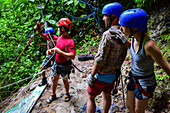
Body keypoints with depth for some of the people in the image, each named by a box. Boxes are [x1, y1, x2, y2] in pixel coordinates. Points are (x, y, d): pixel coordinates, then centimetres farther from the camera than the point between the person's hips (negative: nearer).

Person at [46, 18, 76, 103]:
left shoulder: (70, 41, -25)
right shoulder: (59, 37, 1)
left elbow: (72, 56, -31)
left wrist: (59, 52, -30)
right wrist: (51, 50, 0)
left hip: (65, 65, -7)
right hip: (56, 63, 7)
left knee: (65, 80, 13)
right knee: (54, 79, 18)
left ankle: (67, 94, 39)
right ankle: (53, 95, 38)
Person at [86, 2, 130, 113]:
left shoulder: (108, 34, -26)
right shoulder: (124, 34, -1)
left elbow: (100, 59, -26)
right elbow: (123, 55, 8)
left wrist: (92, 75, -15)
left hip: (102, 75, -7)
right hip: (114, 74, 8)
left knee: (90, 97, 9)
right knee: (107, 95, 24)